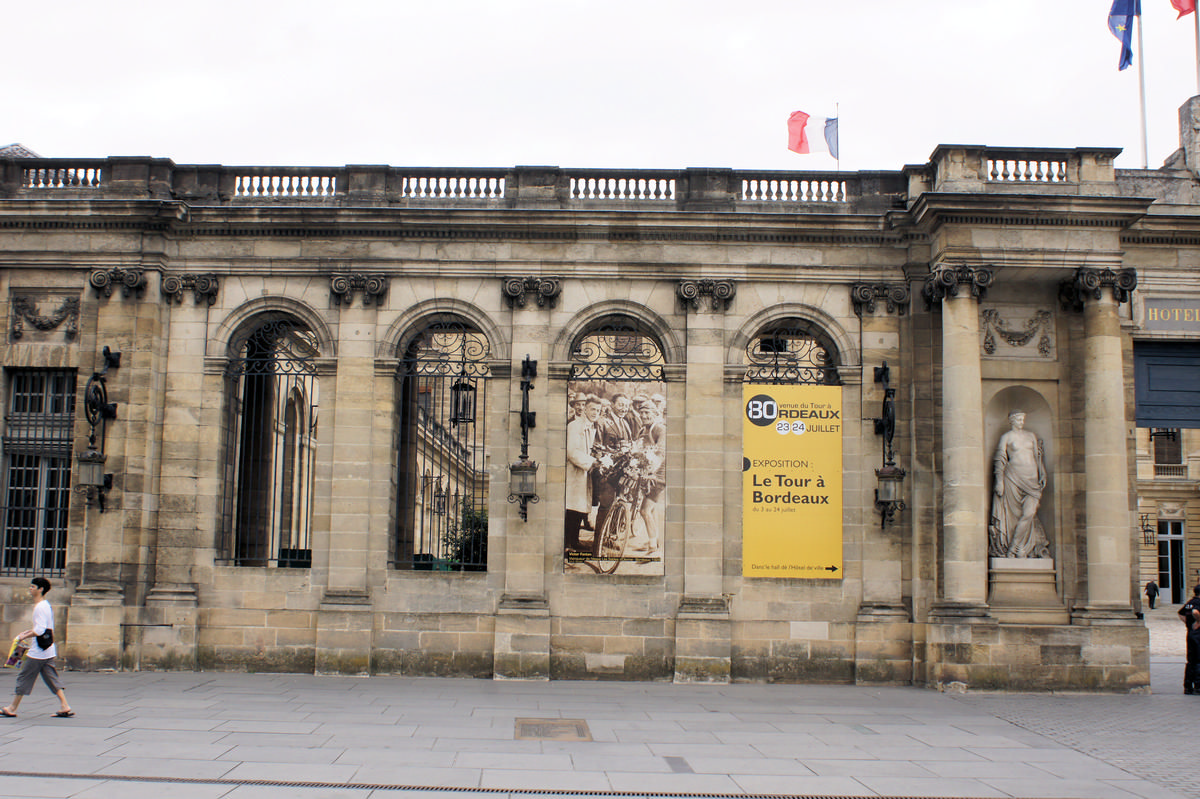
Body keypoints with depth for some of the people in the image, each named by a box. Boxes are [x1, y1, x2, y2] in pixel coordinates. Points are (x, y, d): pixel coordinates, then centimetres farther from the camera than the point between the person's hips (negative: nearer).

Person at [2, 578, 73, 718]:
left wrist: (24, 637, -13)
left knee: (23, 678, 3)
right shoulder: (46, 605, 14)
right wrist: (28, 631, 18)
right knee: (52, 679, 7)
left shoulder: (40, 607, -16)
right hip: (48, 650, 9)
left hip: (38, 651, -9)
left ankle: (12, 709, 12)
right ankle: (65, 707, 1)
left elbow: (39, 630, -24)